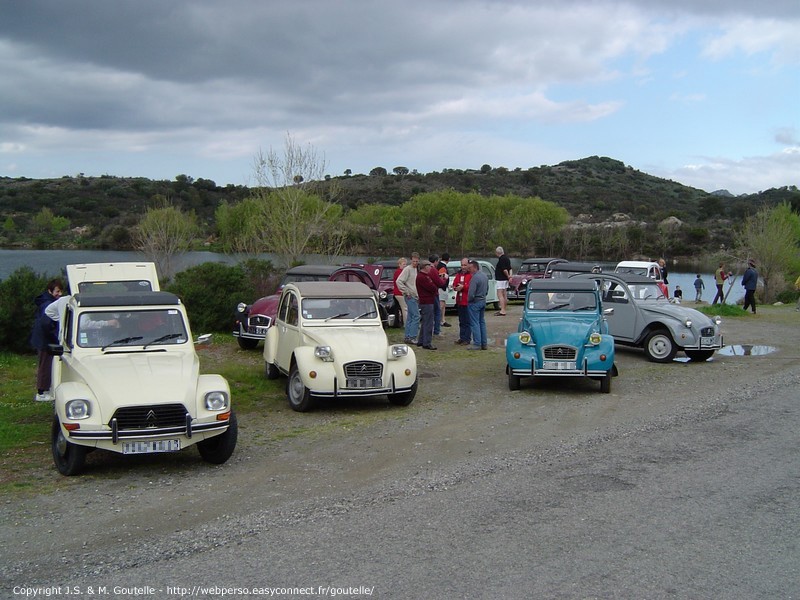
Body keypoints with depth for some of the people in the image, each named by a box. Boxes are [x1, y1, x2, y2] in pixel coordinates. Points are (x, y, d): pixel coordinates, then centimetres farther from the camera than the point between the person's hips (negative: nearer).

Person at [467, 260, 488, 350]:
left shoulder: (475, 278, -22)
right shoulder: (485, 275, 7)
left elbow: (471, 294, -23)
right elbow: (487, 289, 17)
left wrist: (469, 300, -6)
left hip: (475, 302, -9)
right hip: (483, 301, 9)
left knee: (475, 323, -2)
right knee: (482, 322, 15)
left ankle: (477, 344, -2)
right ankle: (484, 343, 18)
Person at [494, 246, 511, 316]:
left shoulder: (502, 259, -17)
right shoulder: (507, 258, 15)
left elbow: (504, 270, -23)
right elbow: (509, 269, 15)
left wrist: (508, 276, -8)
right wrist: (510, 275, 2)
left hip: (501, 279, -10)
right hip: (505, 280, 10)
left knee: (500, 295, -11)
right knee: (504, 295, 14)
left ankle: (502, 311, -18)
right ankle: (503, 310, 21)